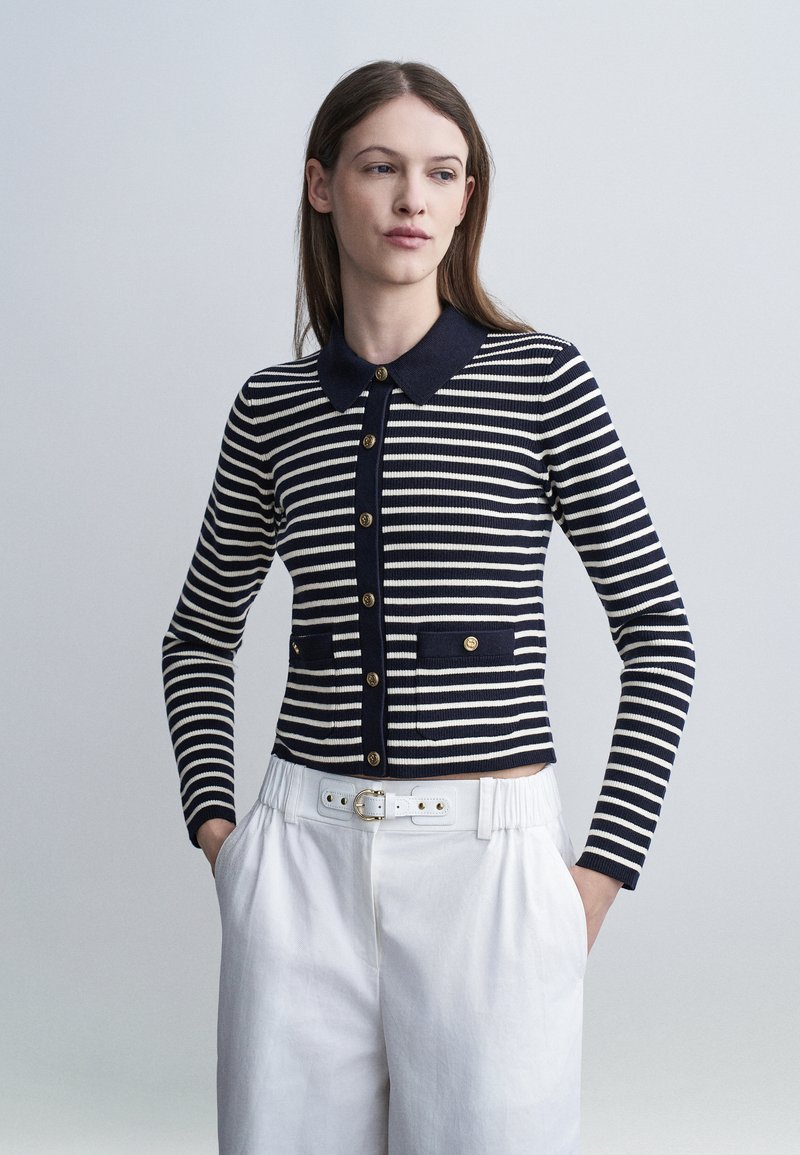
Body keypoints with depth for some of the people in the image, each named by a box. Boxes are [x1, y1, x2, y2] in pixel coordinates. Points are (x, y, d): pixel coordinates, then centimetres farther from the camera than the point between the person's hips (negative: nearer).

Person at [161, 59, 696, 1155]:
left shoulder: (543, 379, -3)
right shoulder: (271, 407, 5)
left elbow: (657, 632, 0)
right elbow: (201, 634, 18)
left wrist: (604, 869, -4)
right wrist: (212, 821, 7)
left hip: (491, 857, -2)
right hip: (302, 858, 3)